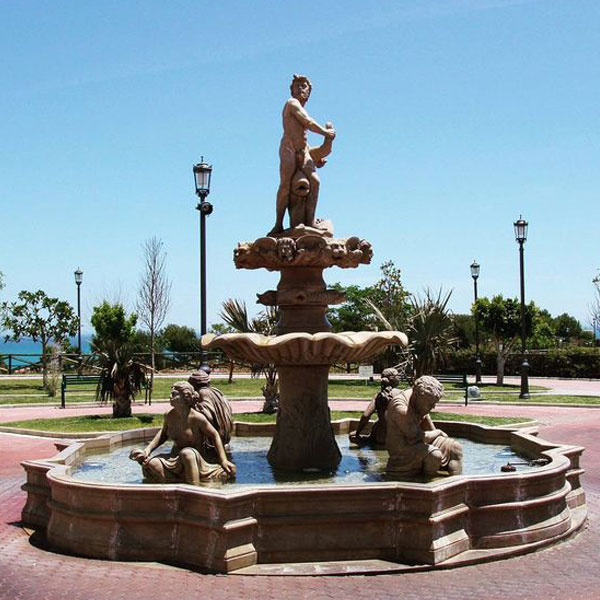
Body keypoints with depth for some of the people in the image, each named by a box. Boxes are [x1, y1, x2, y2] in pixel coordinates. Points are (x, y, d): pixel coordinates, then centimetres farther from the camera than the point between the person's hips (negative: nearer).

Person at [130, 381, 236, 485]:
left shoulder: (197, 418, -16)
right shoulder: (169, 415, -1)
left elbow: (214, 435, -5)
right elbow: (163, 434, 18)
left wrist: (223, 460, -9)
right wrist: (147, 450, 6)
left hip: (195, 459, -4)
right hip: (174, 460, 4)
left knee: (186, 453, -40)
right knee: (151, 463, -23)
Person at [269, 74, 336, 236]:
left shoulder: (302, 110, 28)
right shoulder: (292, 103, 2)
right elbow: (308, 123, -9)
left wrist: (316, 157, 20)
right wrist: (326, 132, 1)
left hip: (303, 151, 8)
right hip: (288, 148, -8)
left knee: (314, 180, -11)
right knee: (285, 185, -16)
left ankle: (310, 222, -14)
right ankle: (278, 224, -15)